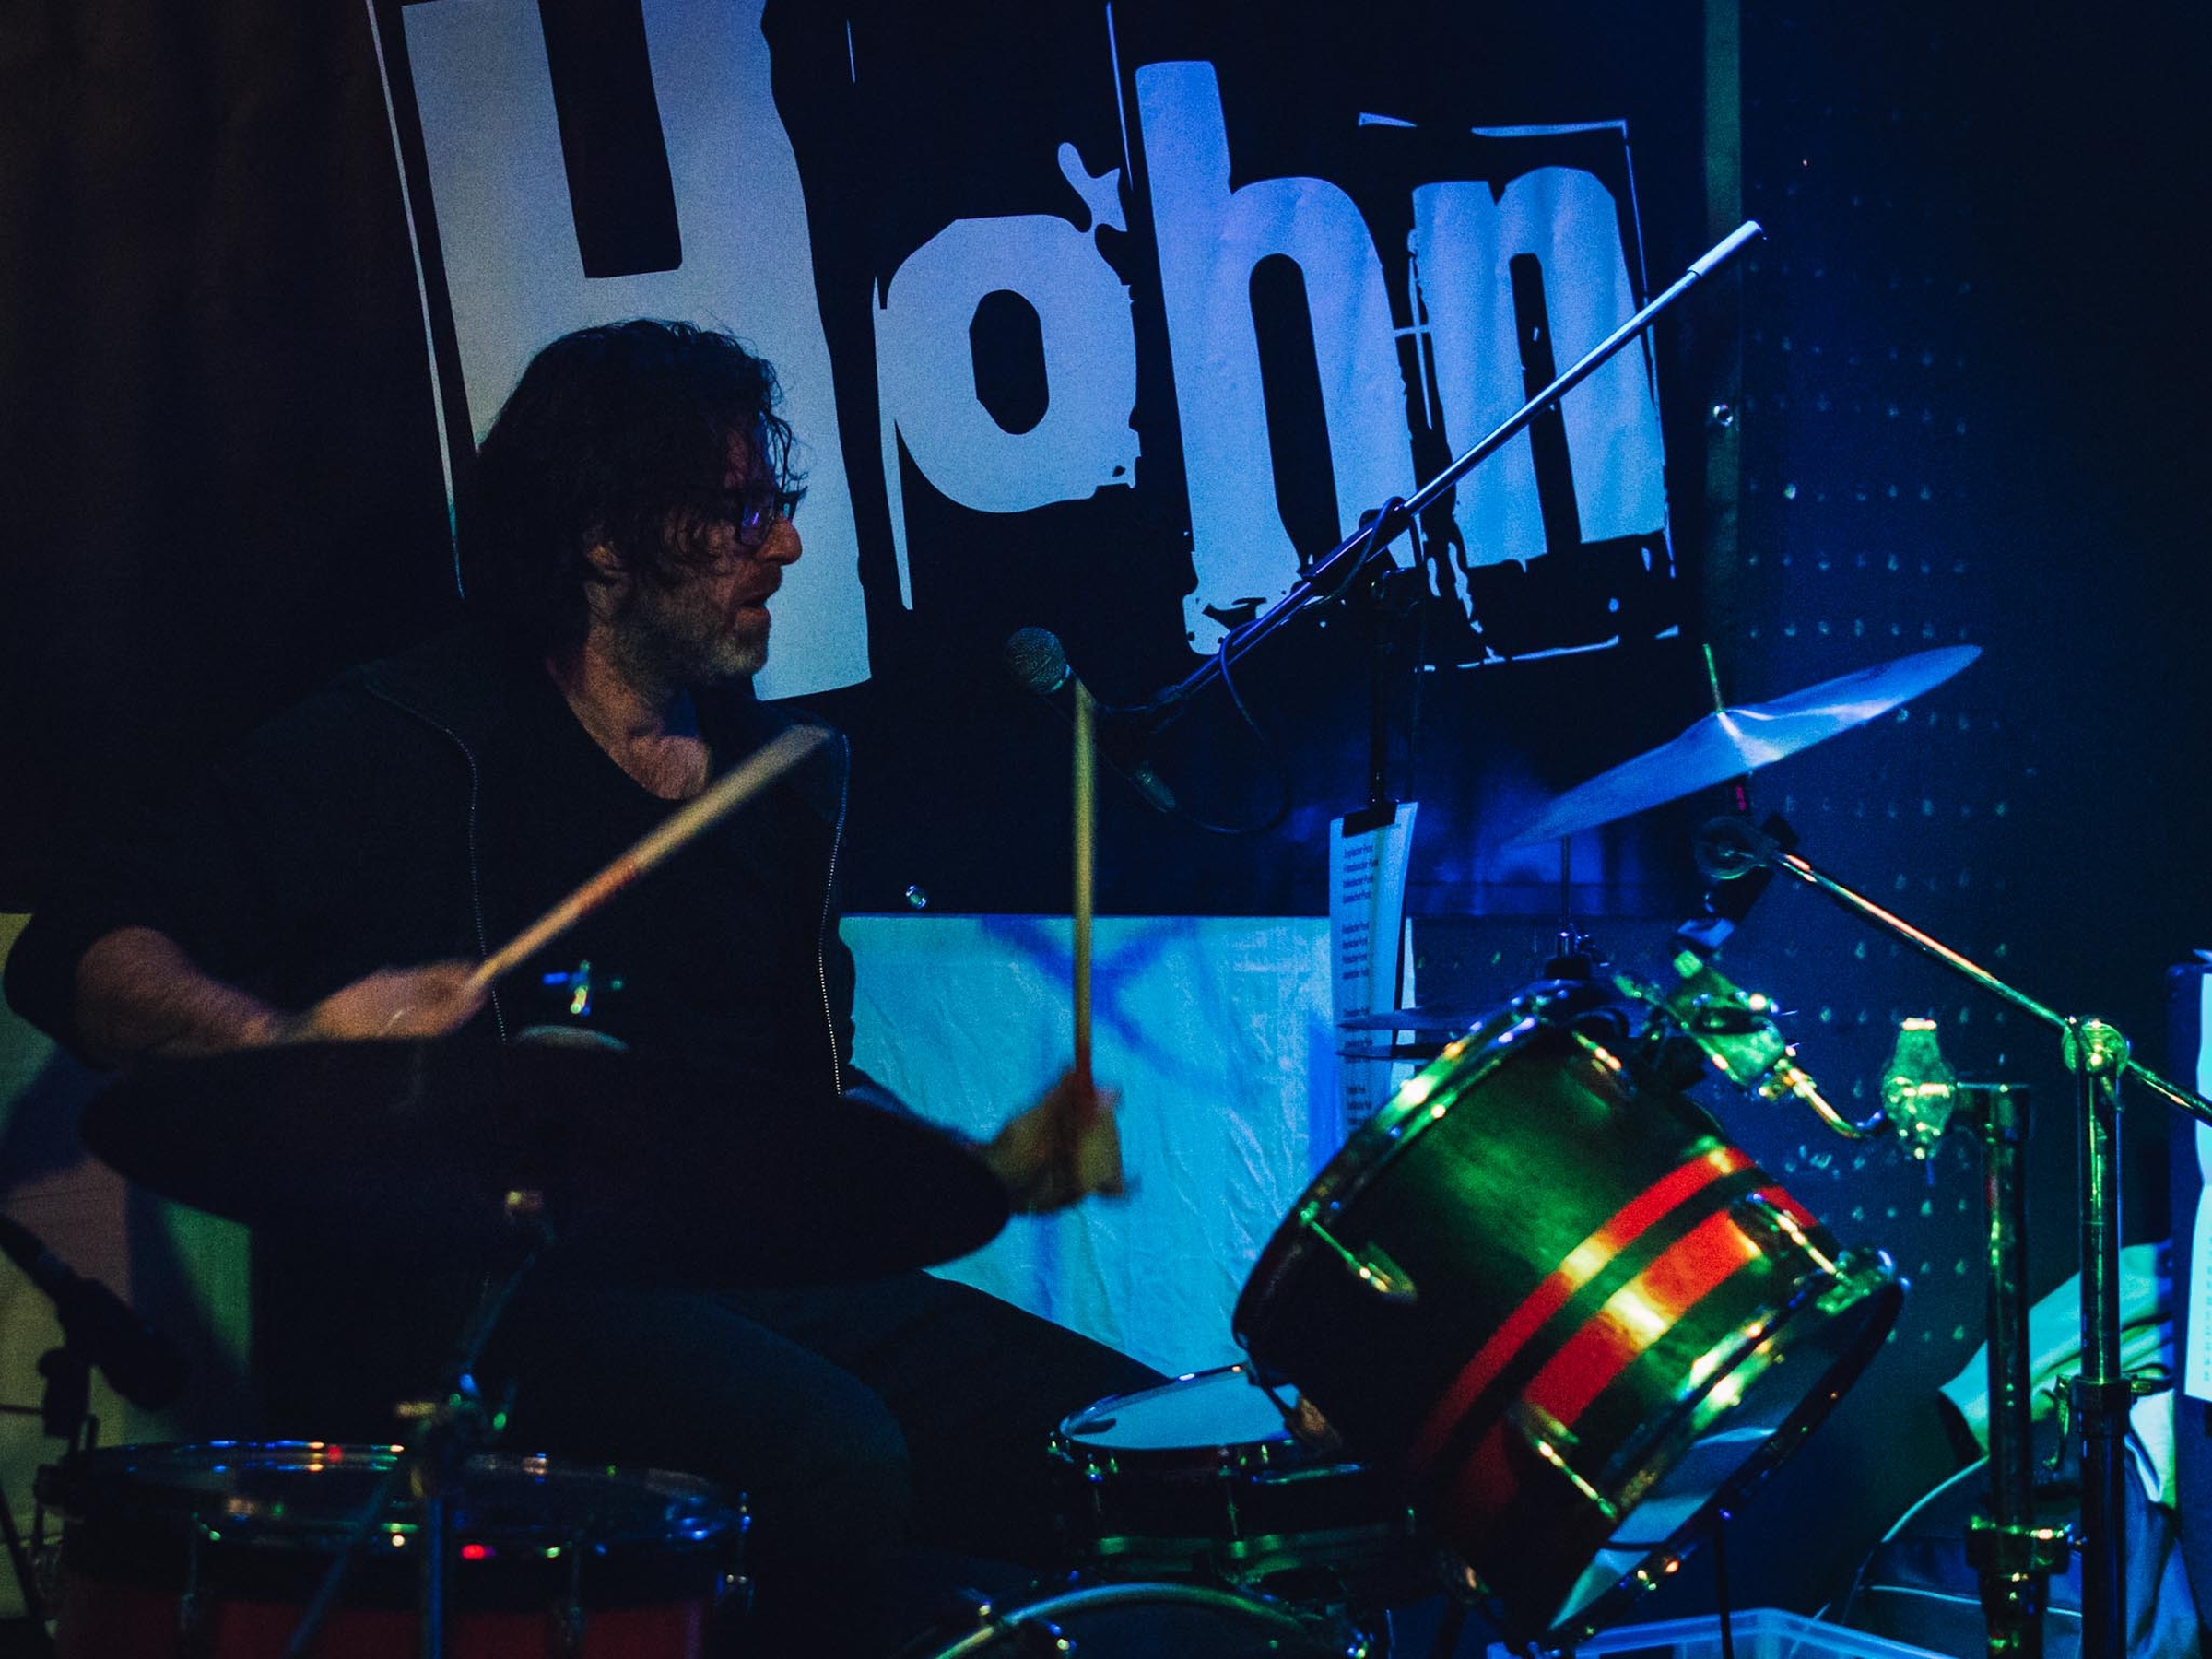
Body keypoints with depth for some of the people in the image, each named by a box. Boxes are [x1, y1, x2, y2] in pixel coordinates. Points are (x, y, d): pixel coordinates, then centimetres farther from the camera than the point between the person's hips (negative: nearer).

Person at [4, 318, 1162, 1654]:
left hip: (754, 1288, 6)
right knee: (829, 1459, -35)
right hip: (464, 1295, -6)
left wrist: (992, 1164, 7)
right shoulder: (402, 749, -1)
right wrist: (289, 1040, -25)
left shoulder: (781, 773, 18)